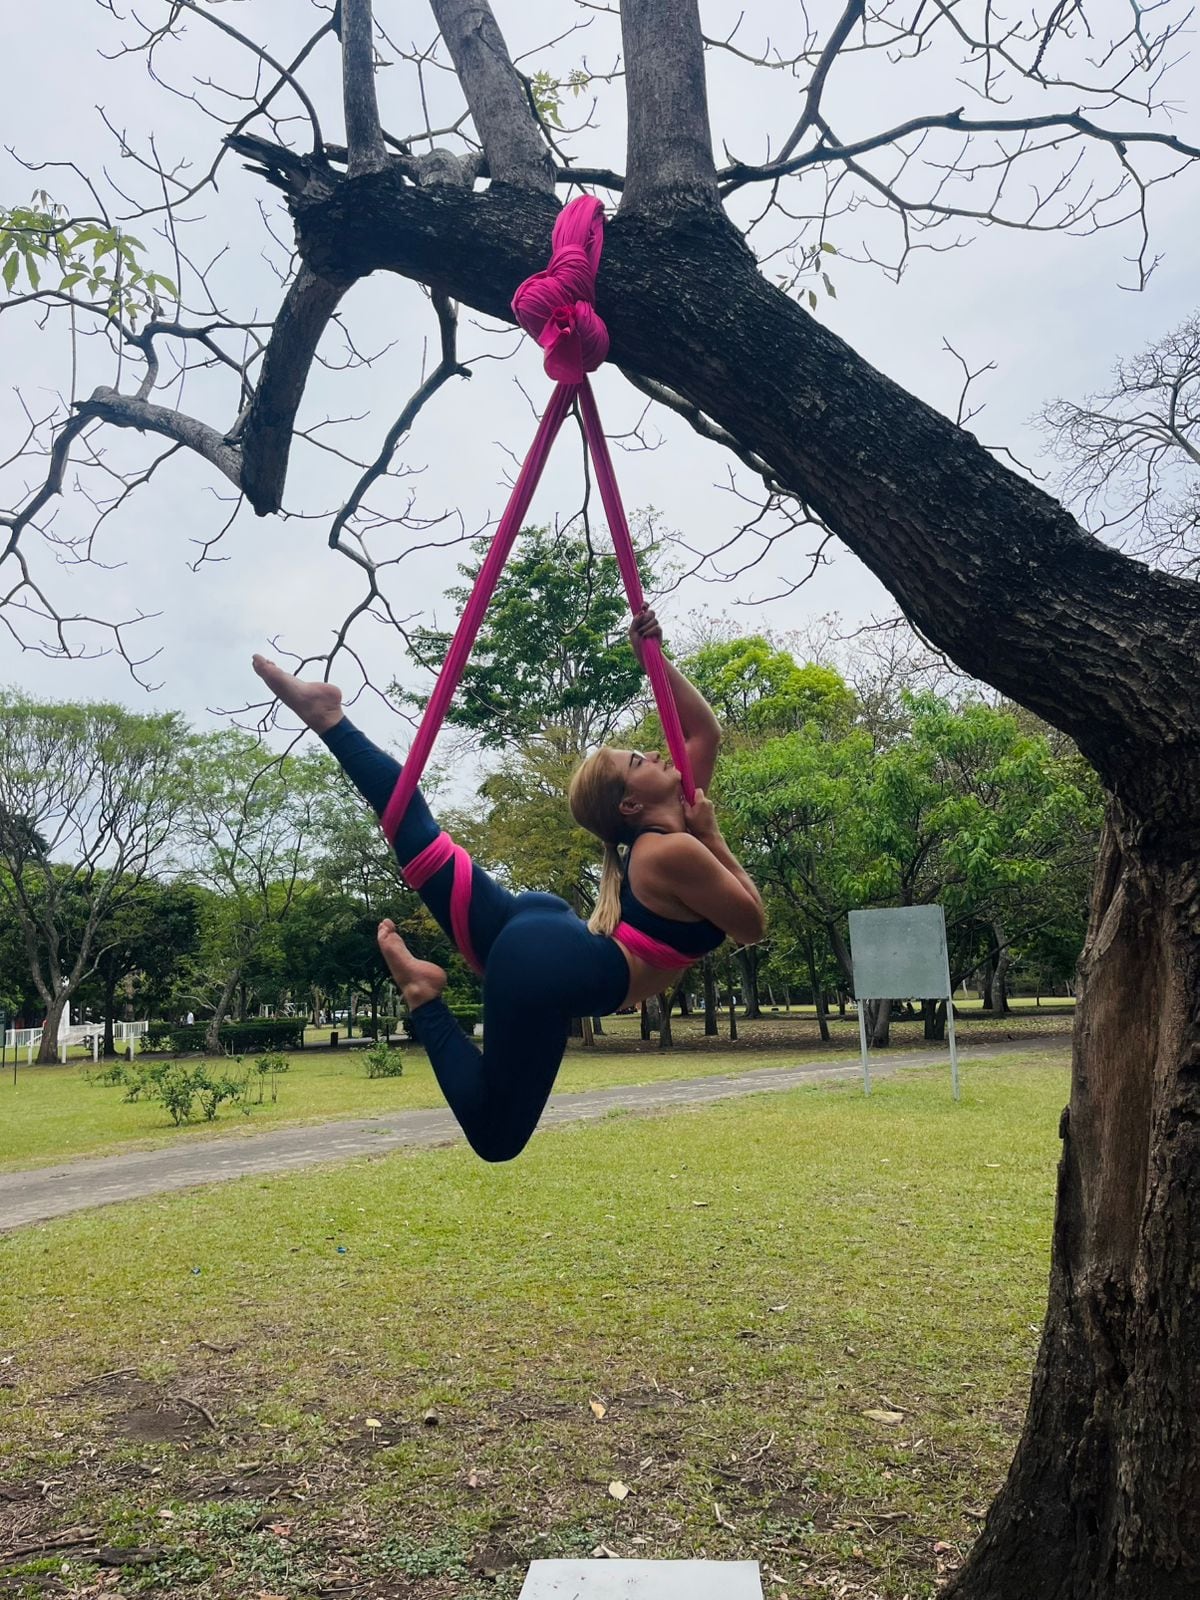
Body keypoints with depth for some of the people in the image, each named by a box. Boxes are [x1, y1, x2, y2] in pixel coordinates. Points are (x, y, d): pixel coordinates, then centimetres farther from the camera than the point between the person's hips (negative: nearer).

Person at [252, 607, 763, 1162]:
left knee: (425, 843, 14)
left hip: (539, 938, 9)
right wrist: (712, 837, -4)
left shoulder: (672, 818, 11)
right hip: (549, 975, -8)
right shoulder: (677, 851, -15)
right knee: (495, 1137, -3)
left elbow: (705, 729, 22)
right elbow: (751, 926, -6)